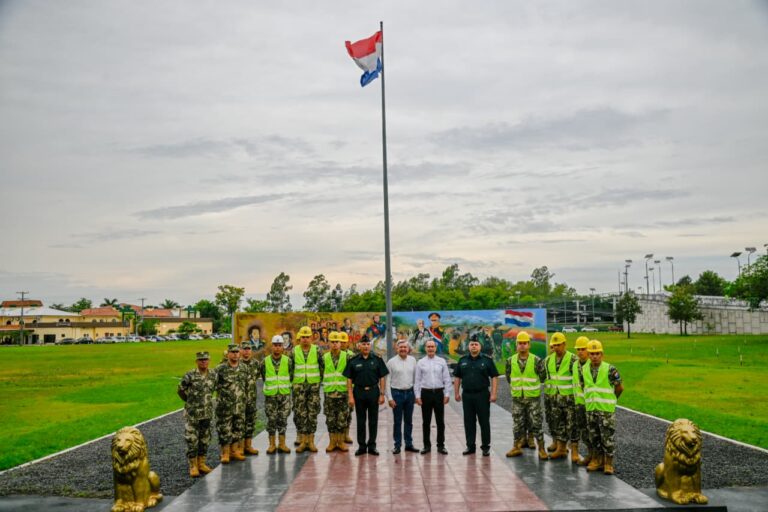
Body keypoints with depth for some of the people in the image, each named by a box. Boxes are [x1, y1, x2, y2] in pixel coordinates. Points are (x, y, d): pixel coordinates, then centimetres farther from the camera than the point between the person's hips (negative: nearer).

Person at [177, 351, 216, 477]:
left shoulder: (213, 375, 1)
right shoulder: (189, 376, -13)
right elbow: (180, 390, -1)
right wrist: (191, 401, 9)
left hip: (207, 413, 4)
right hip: (192, 414, -4)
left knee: (205, 439, 11)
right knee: (192, 440, -1)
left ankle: (201, 463, 22)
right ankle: (193, 466, 8)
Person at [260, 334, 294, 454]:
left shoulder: (288, 361, 0)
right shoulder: (265, 361, -2)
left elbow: (291, 376, 8)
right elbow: (263, 376, 10)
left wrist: (285, 385, 8)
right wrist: (271, 385, 11)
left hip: (285, 394, 1)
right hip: (270, 395, 0)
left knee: (283, 419, 4)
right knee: (271, 419, 3)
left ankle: (282, 444, 12)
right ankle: (272, 444, 11)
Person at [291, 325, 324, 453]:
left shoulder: (317, 350, 1)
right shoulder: (294, 351, 3)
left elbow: (322, 366, 5)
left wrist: (321, 380, 2)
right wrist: (291, 383, 5)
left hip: (314, 385, 0)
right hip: (299, 386, 1)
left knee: (313, 413, 2)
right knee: (300, 413, 0)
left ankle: (311, 441, 9)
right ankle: (302, 441, 7)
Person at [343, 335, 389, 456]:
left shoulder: (377, 359, 2)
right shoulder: (353, 361, 1)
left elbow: (382, 378, 3)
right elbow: (349, 380, 1)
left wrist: (382, 394, -4)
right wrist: (350, 396, -6)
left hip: (373, 392, 0)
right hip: (359, 392, 0)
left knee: (373, 420, 4)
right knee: (360, 421, 6)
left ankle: (372, 445, 13)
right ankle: (361, 445, 15)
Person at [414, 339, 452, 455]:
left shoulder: (442, 361, 3)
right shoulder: (420, 362, 3)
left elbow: (447, 379, 3)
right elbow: (417, 380, 3)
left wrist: (447, 394, -3)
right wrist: (417, 396, -3)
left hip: (439, 393, 0)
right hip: (425, 393, 0)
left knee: (440, 421, 4)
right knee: (426, 422, 6)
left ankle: (441, 445, 12)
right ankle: (426, 445, 15)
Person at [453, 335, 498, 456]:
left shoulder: (487, 360, -1)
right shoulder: (462, 361, 8)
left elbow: (494, 377, -2)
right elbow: (457, 377, 13)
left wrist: (493, 394, -9)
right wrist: (457, 393, 8)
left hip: (482, 395, -3)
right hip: (467, 395, 3)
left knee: (484, 422, 2)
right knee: (469, 422, 7)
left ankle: (486, 447, 11)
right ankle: (470, 446, 16)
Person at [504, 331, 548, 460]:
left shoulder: (537, 360, -9)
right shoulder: (511, 361, 0)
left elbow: (542, 376, 3)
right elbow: (508, 376, 15)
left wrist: (532, 386, 9)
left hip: (533, 398, -3)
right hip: (517, 398, 3)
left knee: (536, 424, -1)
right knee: (517, 424, 10)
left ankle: (541, 449, 6)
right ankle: (517, 447, 21)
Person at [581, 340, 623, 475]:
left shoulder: (610, 369, -10)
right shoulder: (584, 370, 3)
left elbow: (620, 387, -1)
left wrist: (610, 399, 10)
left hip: (606, 409, -4)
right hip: (590, 409, 5)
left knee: (607, 437, -1)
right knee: (594, 437, 12)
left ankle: (608, 464, 8)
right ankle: (597, 460, 24)